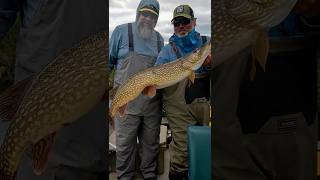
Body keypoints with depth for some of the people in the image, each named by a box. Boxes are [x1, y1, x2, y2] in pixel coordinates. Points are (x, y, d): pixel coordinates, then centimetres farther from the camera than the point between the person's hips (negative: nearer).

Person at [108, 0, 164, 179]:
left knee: (151, 142, 15)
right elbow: (110, 61, 6)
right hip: (127, 100, -3)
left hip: (153, 102, 4)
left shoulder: (159, 38, 10)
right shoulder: (122, 31, -2)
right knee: (125, 142, 6)